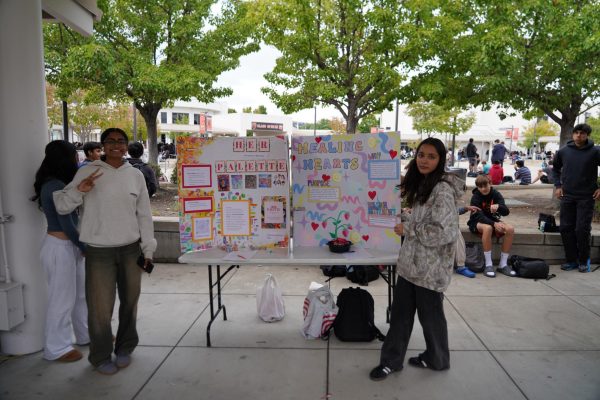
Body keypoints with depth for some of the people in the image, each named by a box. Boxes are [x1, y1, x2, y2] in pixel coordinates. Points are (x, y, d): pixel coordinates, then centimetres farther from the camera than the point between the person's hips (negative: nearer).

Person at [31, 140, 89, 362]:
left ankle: (86, 335, 33)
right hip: (60, 248, -10)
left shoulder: (56, 184, 11)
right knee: (63, 299, 3)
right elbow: (67, 224, -18)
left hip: (69, 245, 10)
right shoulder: (56, 186, -20)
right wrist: (84, 247, -7)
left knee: (82, 292, 18)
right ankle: (56, 348, 19)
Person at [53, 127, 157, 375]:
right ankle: (100, 356, 23)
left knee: (130, 301, 13)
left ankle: (125, 348, 33)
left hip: (131, 249, 3)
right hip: (98, 251, -2)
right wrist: (79, 190, -21)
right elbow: (61, 207, -1)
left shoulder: (136, 175, 4)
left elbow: (144, 215, 7)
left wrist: (148, 249, 5)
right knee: (100, 305, 2)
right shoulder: (88, 172, -3)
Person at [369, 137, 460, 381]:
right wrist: (403, 220, 9)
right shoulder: (422, 185, 10)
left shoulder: (443, 189, -18)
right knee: (400, 312, 13)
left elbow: (442, 232, -26)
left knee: (430, 314, 11)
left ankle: (437, 359, 35)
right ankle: (391, 360, 26)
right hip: (411, 262, 8)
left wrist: (407, 229, -18)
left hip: (431, 267, -8)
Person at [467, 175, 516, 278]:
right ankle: (488, 265, -32)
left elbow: (506, 212, -16)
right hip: (477, 223, -4)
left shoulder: (496, 194, -6)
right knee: (488, 228, -38)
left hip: (492, 221, 4)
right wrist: (494, 224, -39)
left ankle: (503, 264, -17)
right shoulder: (475, 197, -15)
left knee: (510, 229, -24)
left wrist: (498, 206, -39)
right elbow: (479, 216, -24)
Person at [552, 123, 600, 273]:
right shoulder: (563, 151, 3)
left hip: (586, 198, -3)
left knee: (582, 230, -3)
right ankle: (571, 260, 16)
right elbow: (556, 168, 18)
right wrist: (557, 185, 10)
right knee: (566, 228, 4)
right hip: (567, 197, 3)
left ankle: (584, 261, 14)